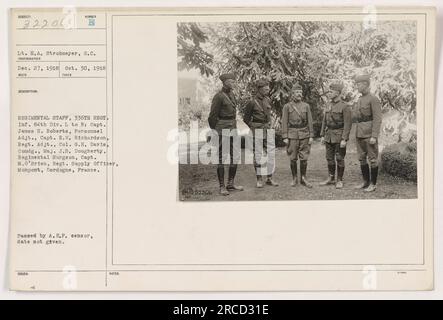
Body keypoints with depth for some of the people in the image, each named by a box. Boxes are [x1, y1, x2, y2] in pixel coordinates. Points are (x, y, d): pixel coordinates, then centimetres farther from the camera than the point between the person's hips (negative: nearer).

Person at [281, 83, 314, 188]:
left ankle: (303, 179, 12)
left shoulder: (306, 106, 7)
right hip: (292, 135, -2)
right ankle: (294, 179, 14)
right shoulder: (287, 106, 1)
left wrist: (311, 136, -1)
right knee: (293, 158, 3)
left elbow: (310, 121, 6)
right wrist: (285, 137, -8)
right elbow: (284, 122, -1)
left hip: (304, 135, 2)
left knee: (304, 158, 3)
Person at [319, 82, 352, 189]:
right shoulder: (329, 105, 10)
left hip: (339, 137, -6)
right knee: (330, 158, 10)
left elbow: (348, 124, -14)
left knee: (339, 159, 0)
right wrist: (322, 135, 10)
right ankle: (331, 179, 20)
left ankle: (339, 180, 9)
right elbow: (324, 121, 15)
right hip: (329, 136, 7)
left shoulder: (345, 107, -11)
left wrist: (344, 139, -19)